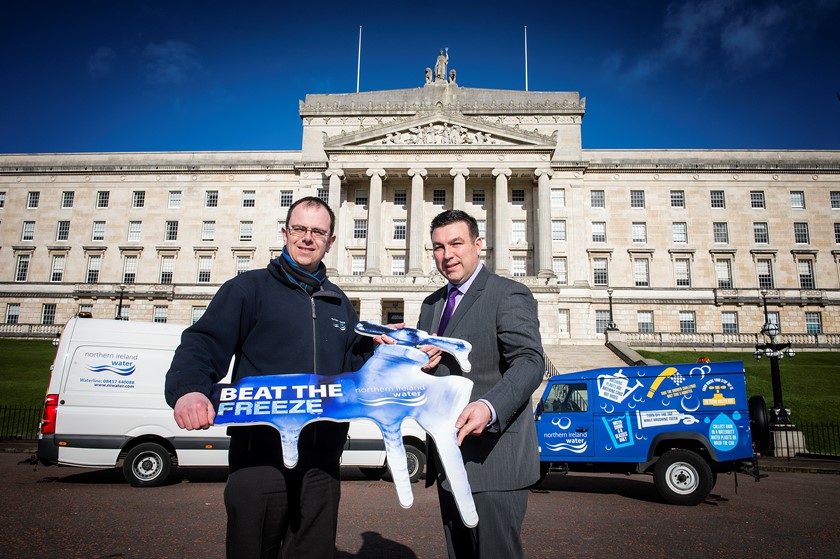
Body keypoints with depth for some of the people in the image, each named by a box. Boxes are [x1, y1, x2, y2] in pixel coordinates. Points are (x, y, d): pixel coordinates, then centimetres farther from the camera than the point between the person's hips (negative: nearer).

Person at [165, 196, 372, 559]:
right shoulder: (249, 288, 1)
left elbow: (355, 369, 20)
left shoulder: (339, 304, 16)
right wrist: (188, 389, -30)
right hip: (260, 457, -4)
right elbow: (203, 344, -12)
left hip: (322, 462, 5)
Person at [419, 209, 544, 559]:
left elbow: (529, 362, -20)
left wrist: (489, 408, -38)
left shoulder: (509, 295, -8)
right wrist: (420, 365, -5)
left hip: (492, 461, -7)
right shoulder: (431, 304, 16)